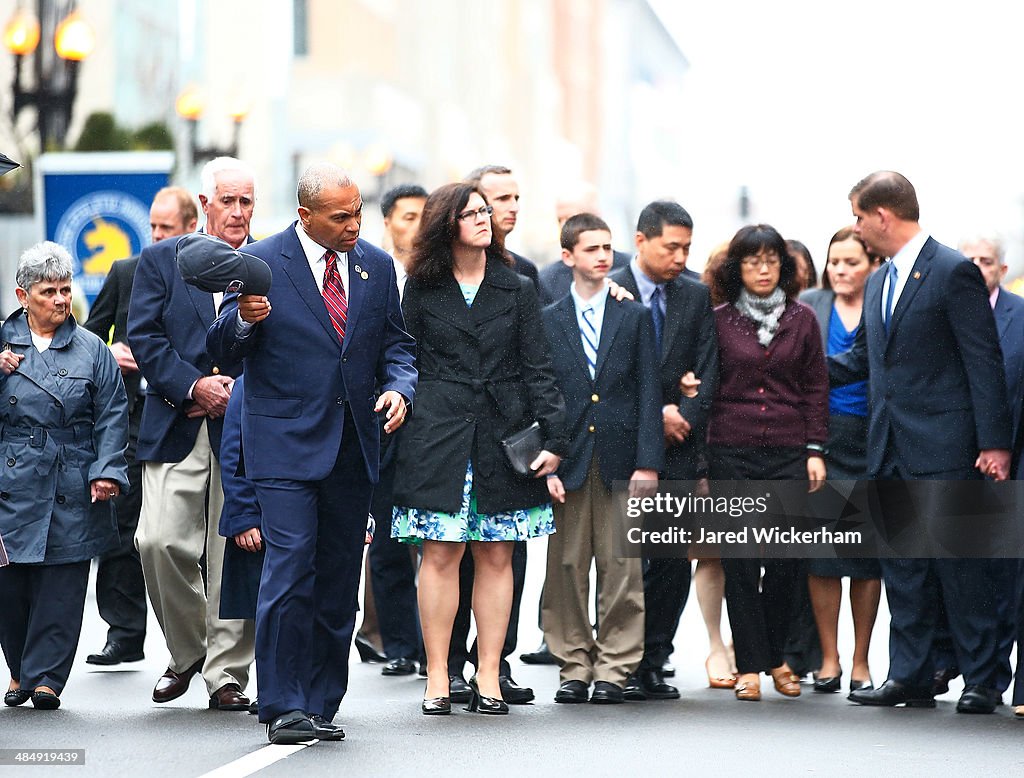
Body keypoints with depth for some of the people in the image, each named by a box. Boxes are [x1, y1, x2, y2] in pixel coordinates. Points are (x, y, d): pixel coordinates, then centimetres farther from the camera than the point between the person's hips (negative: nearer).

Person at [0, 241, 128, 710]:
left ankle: (45, 676, 4)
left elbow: (111, 416, 5)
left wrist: (107, 471, -6)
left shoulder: (92, 351, 7)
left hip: (75, 490, 0)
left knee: (62, 583, -2)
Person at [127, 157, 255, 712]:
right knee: (159, 541, -11)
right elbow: (143, 336, 1)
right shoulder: (161, 260, 9)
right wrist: (193, 386, -11)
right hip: (176, 429, 0)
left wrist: (236, 389, -7)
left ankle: (227, 673, 8)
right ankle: (187, 652, 12)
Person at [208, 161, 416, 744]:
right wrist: (244, 319, -24)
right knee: (290, 572, -12)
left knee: (340, 580, 8)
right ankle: (284, 707, -6)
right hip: (287, 443, -5)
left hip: (354, 447, 5)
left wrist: (398, 387, -4)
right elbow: (223, 348, -2)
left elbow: (396, 342, 16)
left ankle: (321, 705, 16)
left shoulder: (377, 266, 9)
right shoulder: (262, 262, -4)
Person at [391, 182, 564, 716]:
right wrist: (398, 412, -1)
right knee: (440, 554, -4)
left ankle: (489, 677, 6)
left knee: (496, 556, 2)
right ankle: (437, 678, 1)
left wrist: (553, 437, -2)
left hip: (502, 435, 1)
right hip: (438, 435, -1)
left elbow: (537, 369, 6)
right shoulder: (421, 289, 7)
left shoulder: (516, 290, 9)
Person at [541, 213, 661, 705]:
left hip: (620, 459, 0)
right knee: (567, 568, 2)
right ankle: (574, 666, 10)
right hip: (568, 461, 0)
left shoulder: (635, 317, 8)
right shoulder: (548, 321, 7)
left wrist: (647, 462, -5)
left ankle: (614, 669, 5)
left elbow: (648, 393, 4)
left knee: (621, 568, 0)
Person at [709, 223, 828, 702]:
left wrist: (815, 450, 2)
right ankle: (750, 666, 5)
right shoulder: (718, 321, 6)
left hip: (789, 452, 1)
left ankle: (776, 656, 16)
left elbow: (815, 388, 10)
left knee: (787, 558, -3)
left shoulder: (802, 320, 8)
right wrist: (700, 461, 2)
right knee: (740, 561, -1)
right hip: (731, 451, -1)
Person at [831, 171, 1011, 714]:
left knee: (961, 567, -3)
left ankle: (980, 682, 3)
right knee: (902, 569, 10)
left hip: (944, 446, -8)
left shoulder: (954, 272, -9)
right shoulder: (878, 284, 16)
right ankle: (909, 678, 15)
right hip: (890, 449, 8)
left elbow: (984, 362, -12)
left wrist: (994, 442, -16)